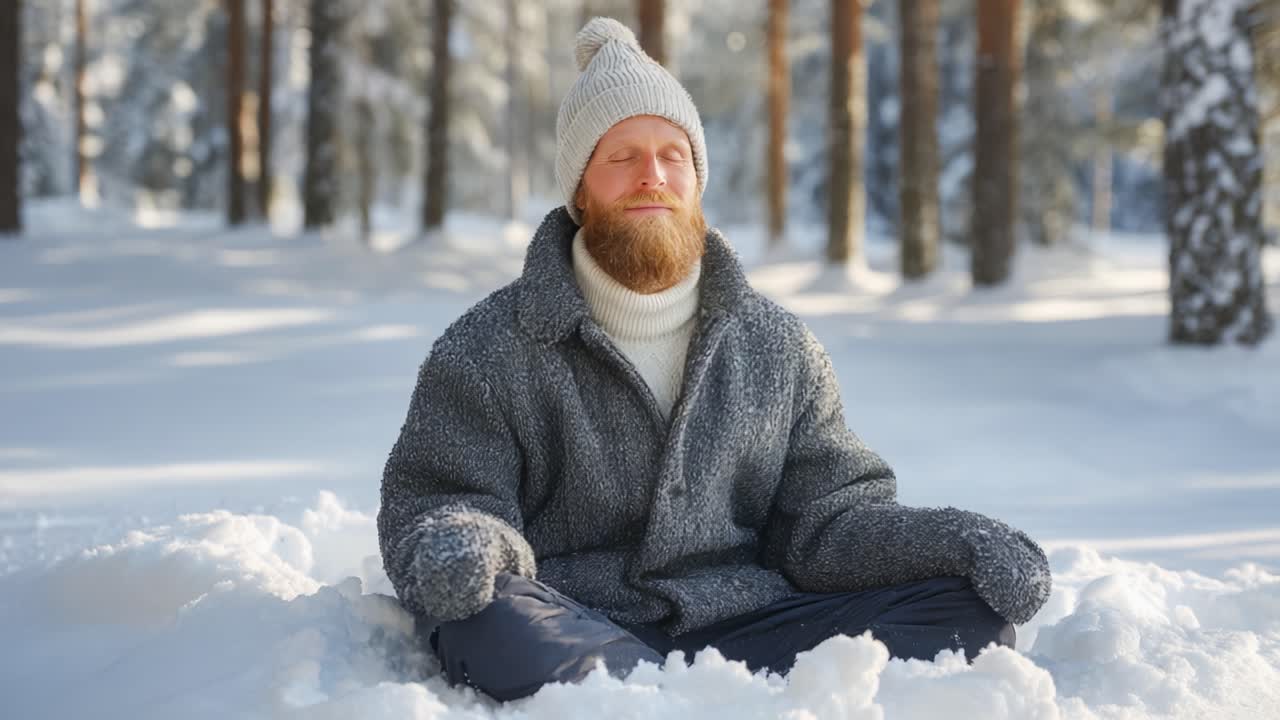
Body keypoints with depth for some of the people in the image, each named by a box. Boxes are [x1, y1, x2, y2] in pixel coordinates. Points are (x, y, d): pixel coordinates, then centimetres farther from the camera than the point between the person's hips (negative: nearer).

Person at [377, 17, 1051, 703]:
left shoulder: (779, 347, 15)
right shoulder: (487, 352, 5)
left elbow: (825, 515, 12)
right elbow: (437, 504, 0)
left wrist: (960, 541, -8)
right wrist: (464, 547, -26)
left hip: (741, 622, 3)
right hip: (583, 635, -3)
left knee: (968, 610, -16)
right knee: (494, 628, -38)